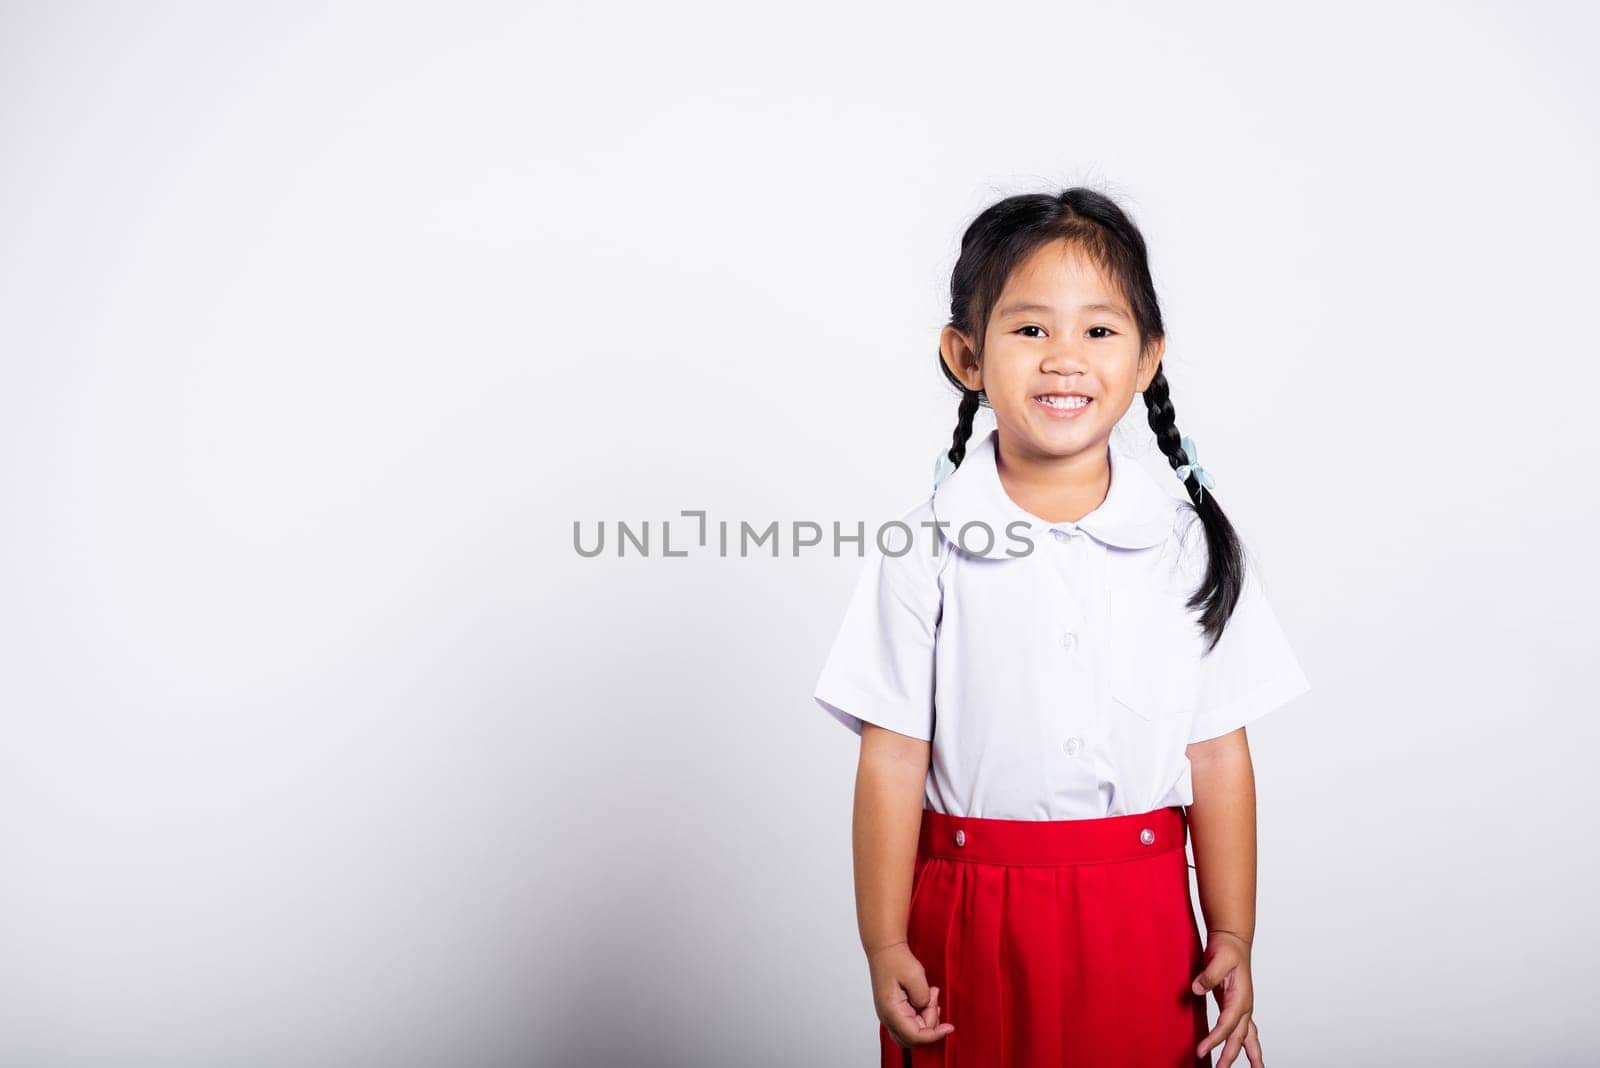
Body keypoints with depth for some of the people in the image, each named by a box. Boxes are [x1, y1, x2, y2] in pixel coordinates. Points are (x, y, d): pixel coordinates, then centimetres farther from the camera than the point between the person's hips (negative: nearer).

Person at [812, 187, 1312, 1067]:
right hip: (969, 925, -1)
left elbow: (1217, 755, 2)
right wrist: (884, 947, -6)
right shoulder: (924, 551, -7)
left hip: (1139, 924, 2)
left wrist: (1233, 938, 3)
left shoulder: (1192, 546, -1)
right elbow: (892, 761, -6)